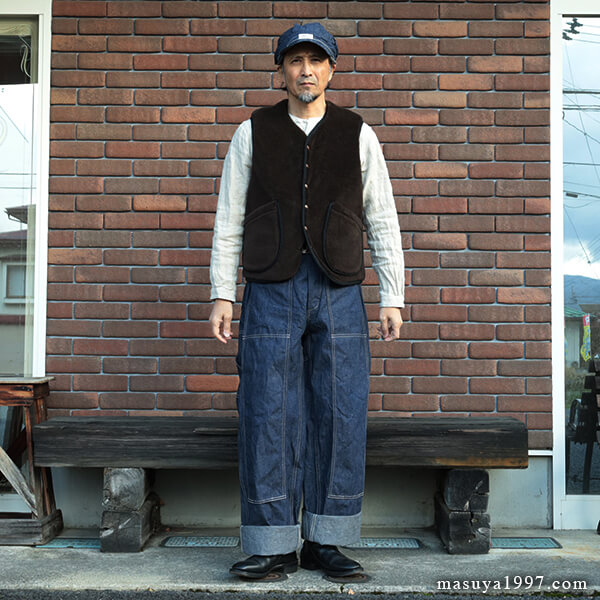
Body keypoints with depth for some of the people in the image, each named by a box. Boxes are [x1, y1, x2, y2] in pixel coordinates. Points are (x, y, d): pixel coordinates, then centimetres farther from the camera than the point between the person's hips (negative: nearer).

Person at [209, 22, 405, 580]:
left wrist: (392, 297, 4)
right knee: (268, 417, -3)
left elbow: (382, 221, 11)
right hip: (271, 290, 0)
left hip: (339, 292, 1)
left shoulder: (358, 135, 11)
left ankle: (325, 541, 12)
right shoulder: (252, 133, 11)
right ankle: (273, 545, 7)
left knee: (339, 418, 0)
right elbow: (229, 219, 10)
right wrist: (222, 293, 3)